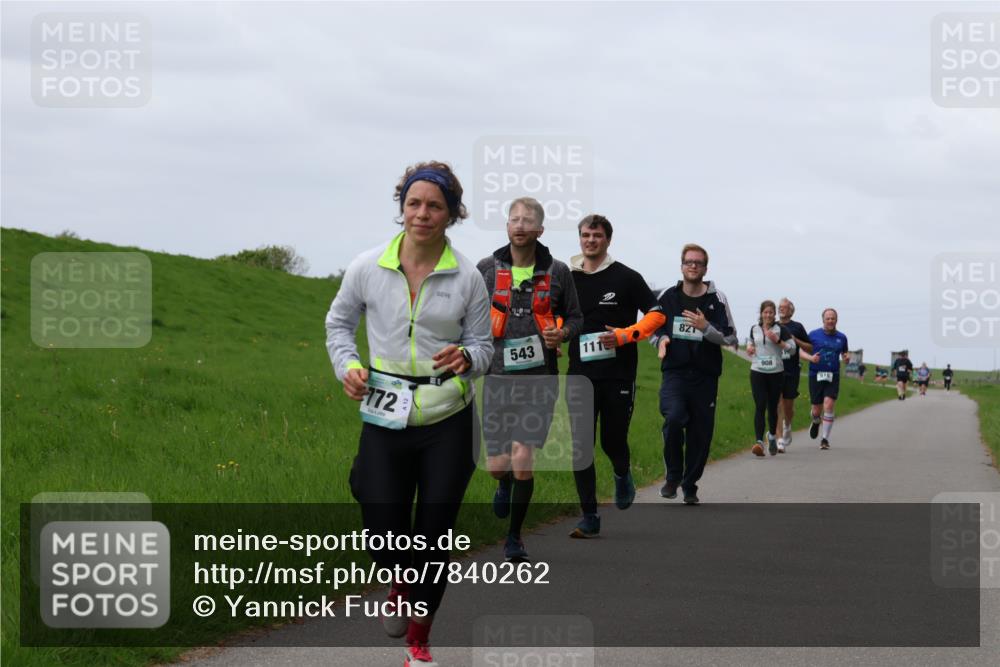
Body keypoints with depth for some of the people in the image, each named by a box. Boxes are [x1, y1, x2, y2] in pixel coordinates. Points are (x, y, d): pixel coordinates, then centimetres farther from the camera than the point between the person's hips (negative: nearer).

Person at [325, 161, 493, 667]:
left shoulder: (467, 278, -3)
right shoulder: (368, 268, -2)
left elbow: (482, 344, 5)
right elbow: (339, 322, 13)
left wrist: (467, 359, -18)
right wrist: (348, 365, -4)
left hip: (447, 421, 0)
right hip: (385, 418, 0)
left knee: (434, 535, 4)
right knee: (383, 532, -2)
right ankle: (401, 586, 36)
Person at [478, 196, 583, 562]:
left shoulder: (557, 272, 3)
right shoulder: (487, 269, 5)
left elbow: (575, 317, 14)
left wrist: (563, 333, -7)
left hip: (539, 379, -1)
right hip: (497, 377, 1)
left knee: (522, 459, -12)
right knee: (498, 464, -1)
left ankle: (514, 538, 8)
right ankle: (504, 486, 41)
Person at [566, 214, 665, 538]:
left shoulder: (626, 277, -1)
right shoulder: (568, 279, 8)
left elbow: (656, 314, -1)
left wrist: (625, 335, -15)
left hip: (618, 376, -2)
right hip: (581, 375, 2)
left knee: (613, 441, 2)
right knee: (580, 447, -4)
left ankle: (623, 475, 38)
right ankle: (589, 517, 3)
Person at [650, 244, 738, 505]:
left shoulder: (717, 299, 2)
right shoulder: (667, 297, 7)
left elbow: (730, 338, 2)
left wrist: (706, 328, -15)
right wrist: (660, 340, -3)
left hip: (705, 376, 0)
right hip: (674, 373, 0)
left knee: (700, 434, 3)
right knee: (674, 417, -24)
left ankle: (690, 486, 21)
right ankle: (673, 476, -5)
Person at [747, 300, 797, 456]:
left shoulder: (780, 329, 0)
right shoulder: (754, 329, 9)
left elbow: (793, 347, -2)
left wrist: (777, 341, -16)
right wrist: (749, 348, 5)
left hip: (776, 372, -1)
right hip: (757, 372, 1)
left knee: (772, 407, 8)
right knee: (760, 406, -11)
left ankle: (772, 436, 33)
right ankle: (759, 441, -19)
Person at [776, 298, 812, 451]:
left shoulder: (797, 327, 4)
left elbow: (810, 348, 6)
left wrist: (796, 341, -9)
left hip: (792, 371, 0)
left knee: (788, 404, 8)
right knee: (777, 404, -10)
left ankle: (787, 427, 37)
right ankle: (781, 439, -10)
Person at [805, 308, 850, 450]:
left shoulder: (841, 337, 8)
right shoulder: (813, 335, 1)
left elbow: (844, 353, 21)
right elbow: (800, 351, 4)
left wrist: (846, 358, -3)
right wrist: (810, 357, -16)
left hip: (833, 376, 0)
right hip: (815, 375, 0)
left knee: (829, 405, -17)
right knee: (817, 409, 5)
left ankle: (825, 438, -9)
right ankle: (816, 422, 44)